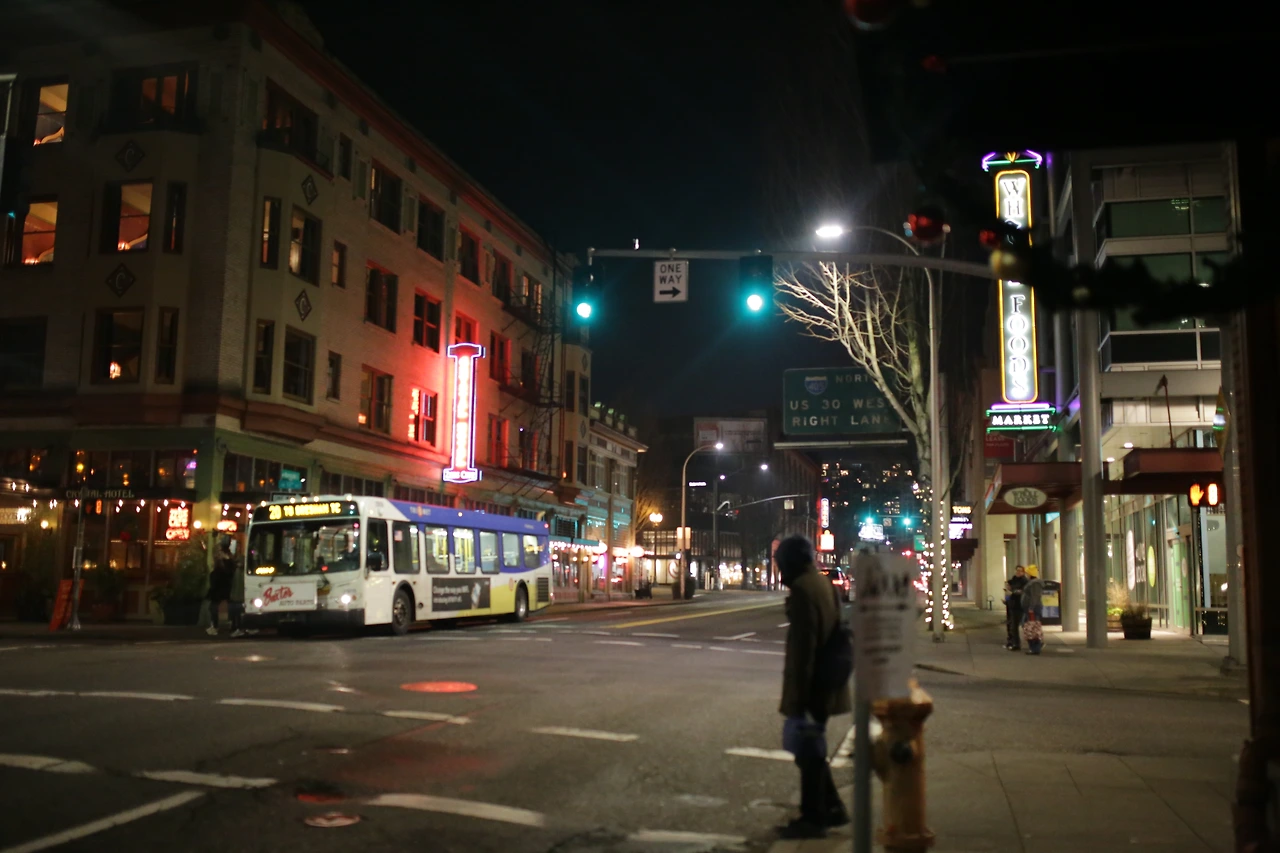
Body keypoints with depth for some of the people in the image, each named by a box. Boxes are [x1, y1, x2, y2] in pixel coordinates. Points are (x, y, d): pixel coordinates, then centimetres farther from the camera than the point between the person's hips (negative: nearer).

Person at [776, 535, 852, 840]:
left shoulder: (802, 590, -18)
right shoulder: (824, 585, 11)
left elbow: (803, 646, -22)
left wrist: (798, 695, -19)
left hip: (810, 686, -9)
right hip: (825, 684, 9)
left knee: (807, 750, 1)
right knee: (810, 748, 19)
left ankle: (812, 819, 11)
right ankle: (832, 808, 27)